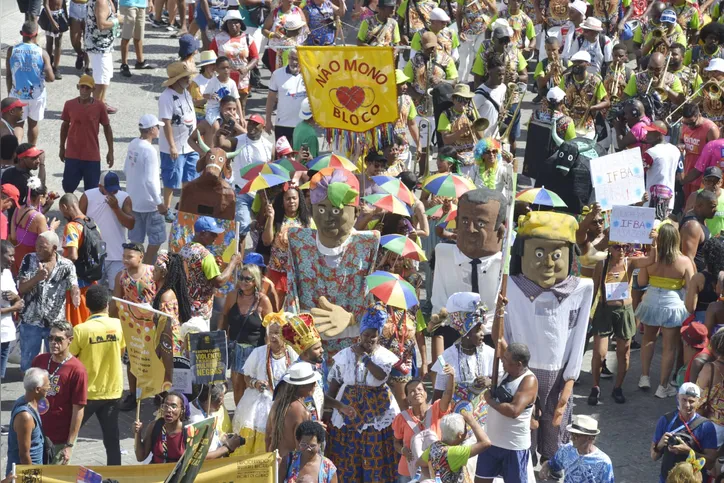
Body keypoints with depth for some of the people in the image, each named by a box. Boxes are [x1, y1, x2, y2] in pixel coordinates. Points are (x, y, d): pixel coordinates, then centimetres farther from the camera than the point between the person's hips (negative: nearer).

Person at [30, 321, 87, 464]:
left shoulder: (77, 370, -15)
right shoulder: (39, 361, 2)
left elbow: (78, 409, -13)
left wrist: (70, 445, -13)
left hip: (60, 441, -5)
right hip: (36, 434, 5)